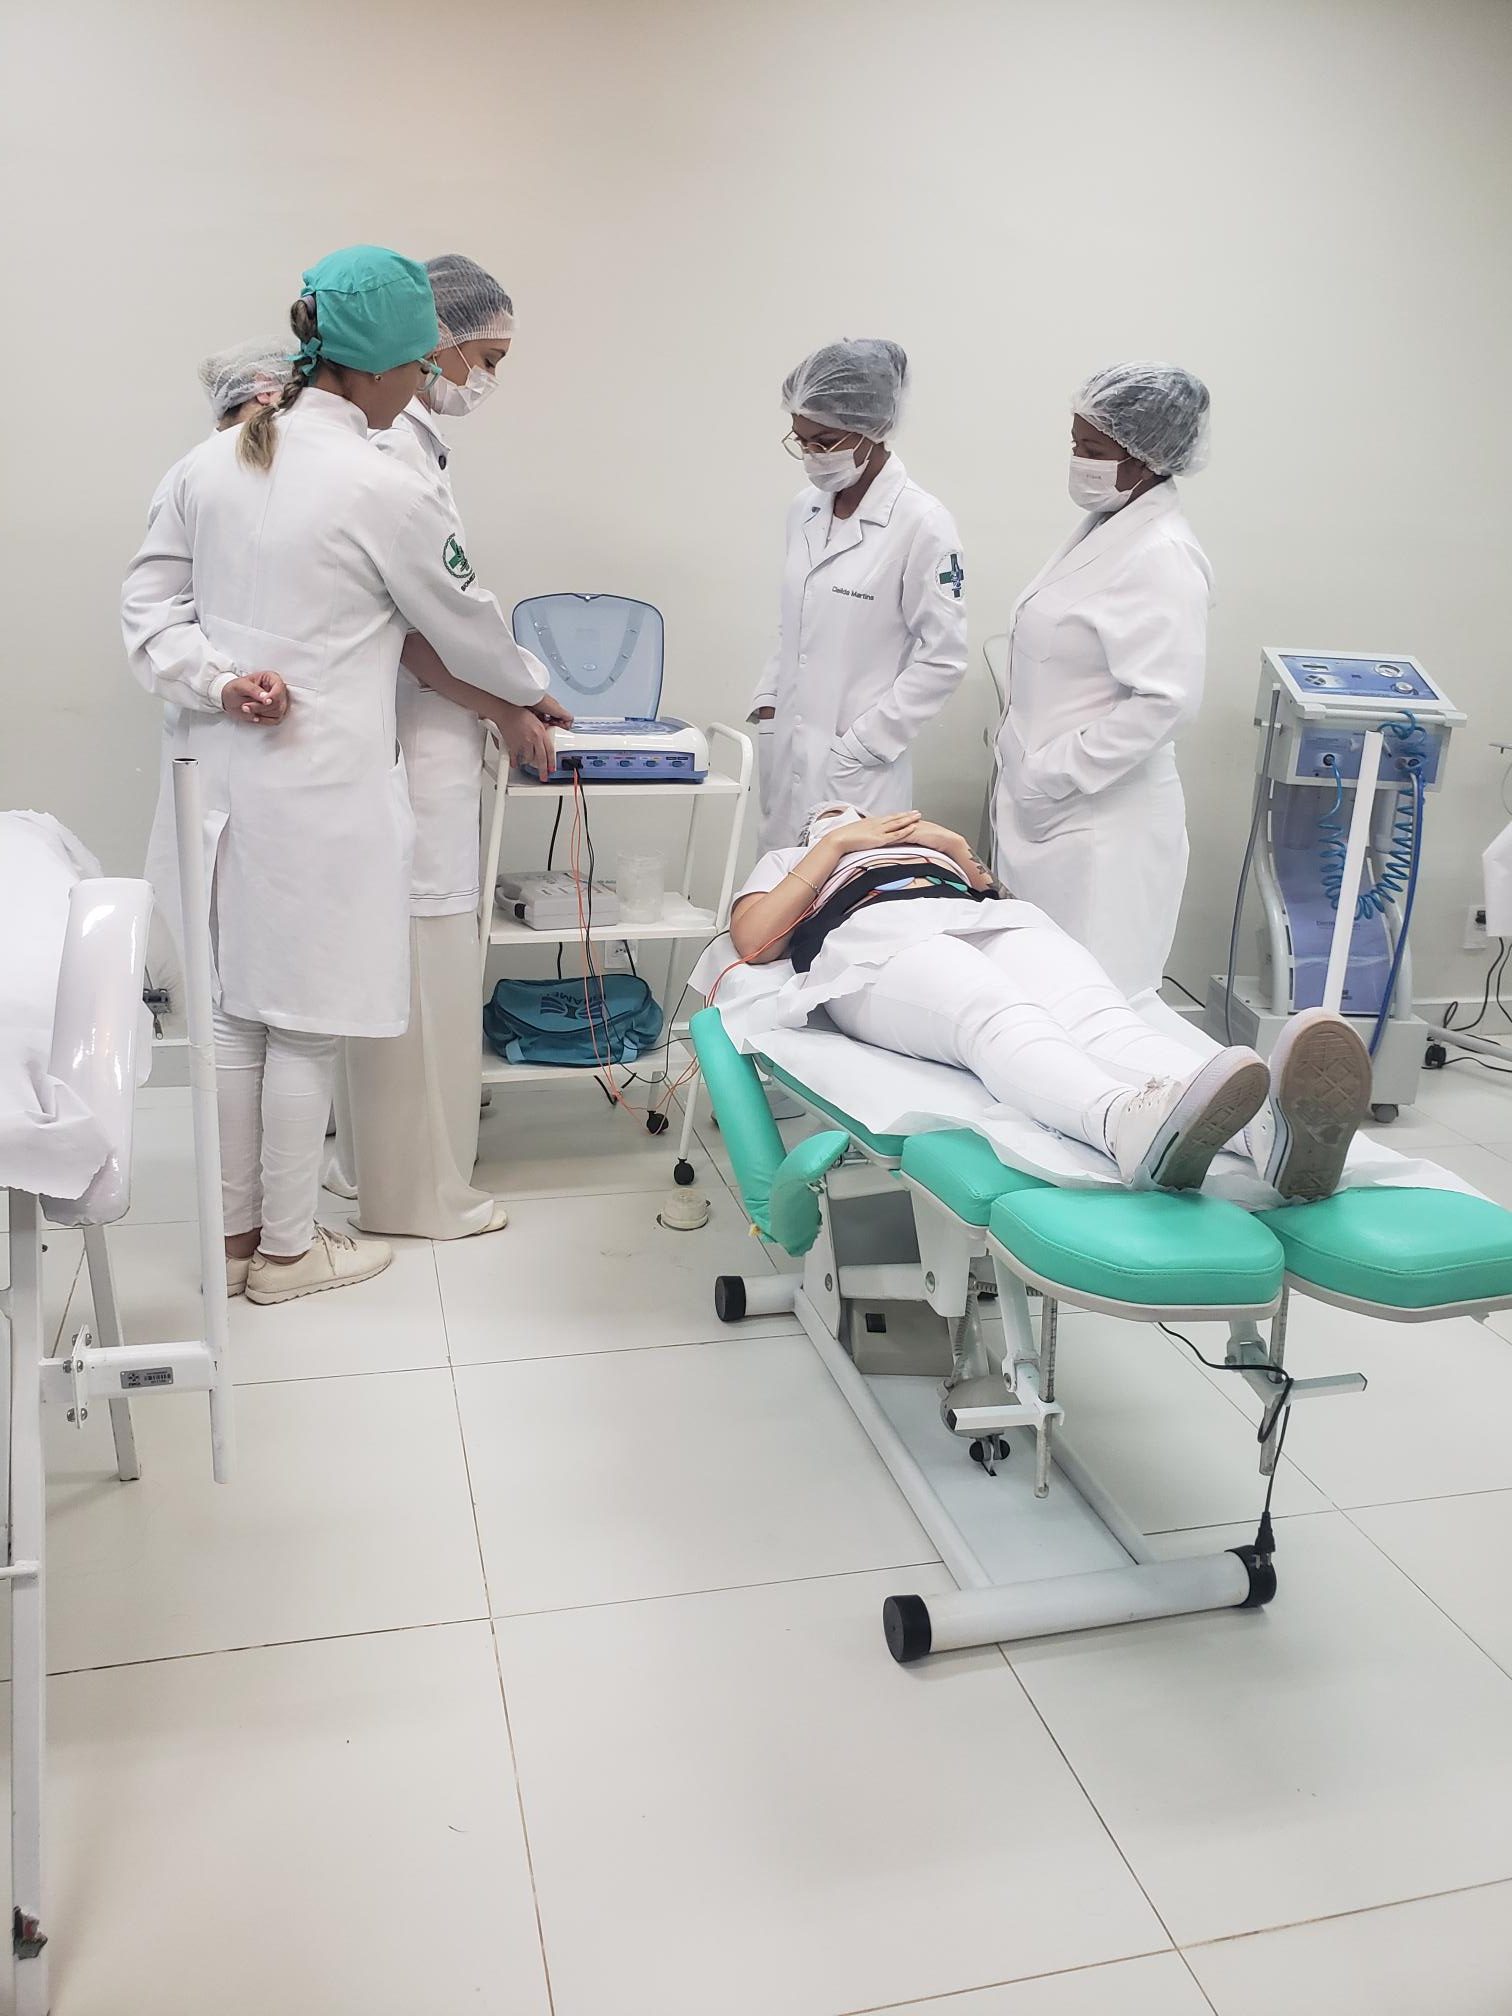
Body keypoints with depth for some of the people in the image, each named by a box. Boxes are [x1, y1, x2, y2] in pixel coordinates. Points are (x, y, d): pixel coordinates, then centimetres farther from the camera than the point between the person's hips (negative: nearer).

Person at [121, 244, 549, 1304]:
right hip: (318, 788, -7)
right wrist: (532, 694, 16)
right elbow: (467, 626, -1)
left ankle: (233, 1234, 29)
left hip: (222, 770, 7)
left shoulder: (213, 460, 7)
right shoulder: (386, 489, -13)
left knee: (238, 1008, 16)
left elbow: (150, 600, 6)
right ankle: (287, 1248, 20)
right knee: (306, 1022, 6)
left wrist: (217, 680, -7)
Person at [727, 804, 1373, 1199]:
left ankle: (1270, 1129, -65)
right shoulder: (786, 862, 41)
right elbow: (752, 940, 17)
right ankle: (1134, 1123, -74)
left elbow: (990, 891, 30)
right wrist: (839, 845, 18)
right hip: (874, 936, -3)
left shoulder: (927, 841, 48)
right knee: (1002, 1021, -40)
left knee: (1100, 1020, -33)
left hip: (994, 919, 3)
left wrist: (955, 846, 19)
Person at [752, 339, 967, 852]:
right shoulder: (805, 508, 9)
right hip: (785, 749, 6)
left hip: (856, 770, -6)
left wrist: (860, 745, -13)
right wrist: (767, 703, 9)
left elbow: (941, 659, -11)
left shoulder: (922, 523, -12)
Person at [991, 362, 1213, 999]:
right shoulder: (1103, 528, 12)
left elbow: (1165, 702, -24)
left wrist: (1054, 776, -19)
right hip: (1043, 807, 10)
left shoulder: (1162, 557, -17)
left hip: (1097, 822, -10)